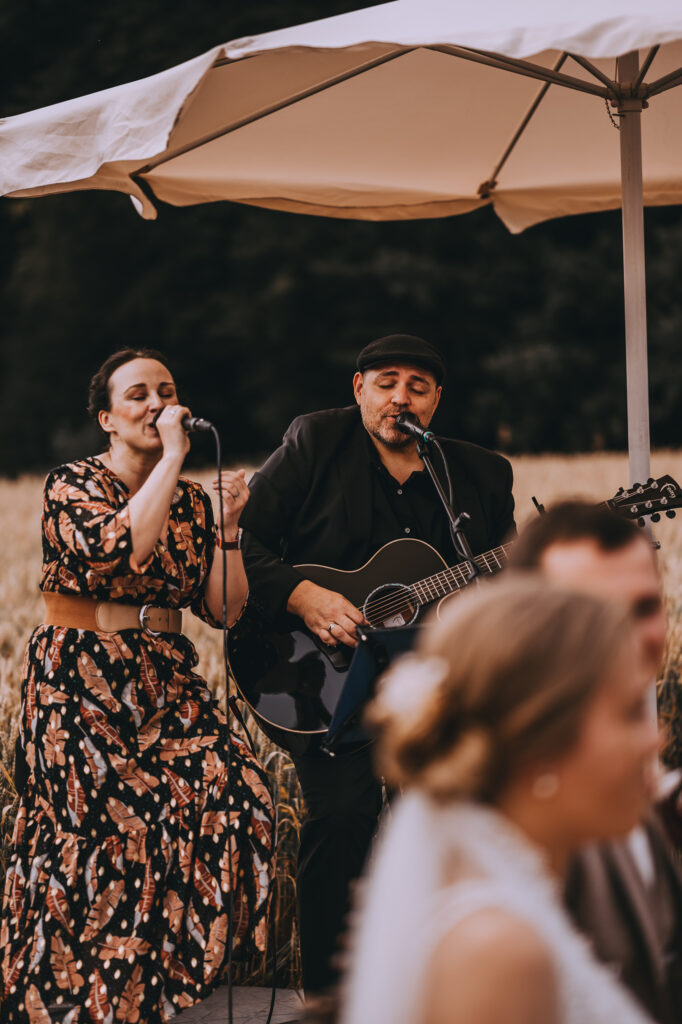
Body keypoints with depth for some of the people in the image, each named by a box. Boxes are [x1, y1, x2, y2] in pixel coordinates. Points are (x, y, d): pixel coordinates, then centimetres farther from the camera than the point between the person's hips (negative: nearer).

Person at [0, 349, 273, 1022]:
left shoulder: (191, 502, 13)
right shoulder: (71, 485, -3)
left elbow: (224, 608, 11)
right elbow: (120, 550, -24)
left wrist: (228, 527, -2)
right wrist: (172, 457, -18)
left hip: (167, 683, 5)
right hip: (80, 683, -5)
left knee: (234, 797, -14)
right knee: (108, 831, -17)